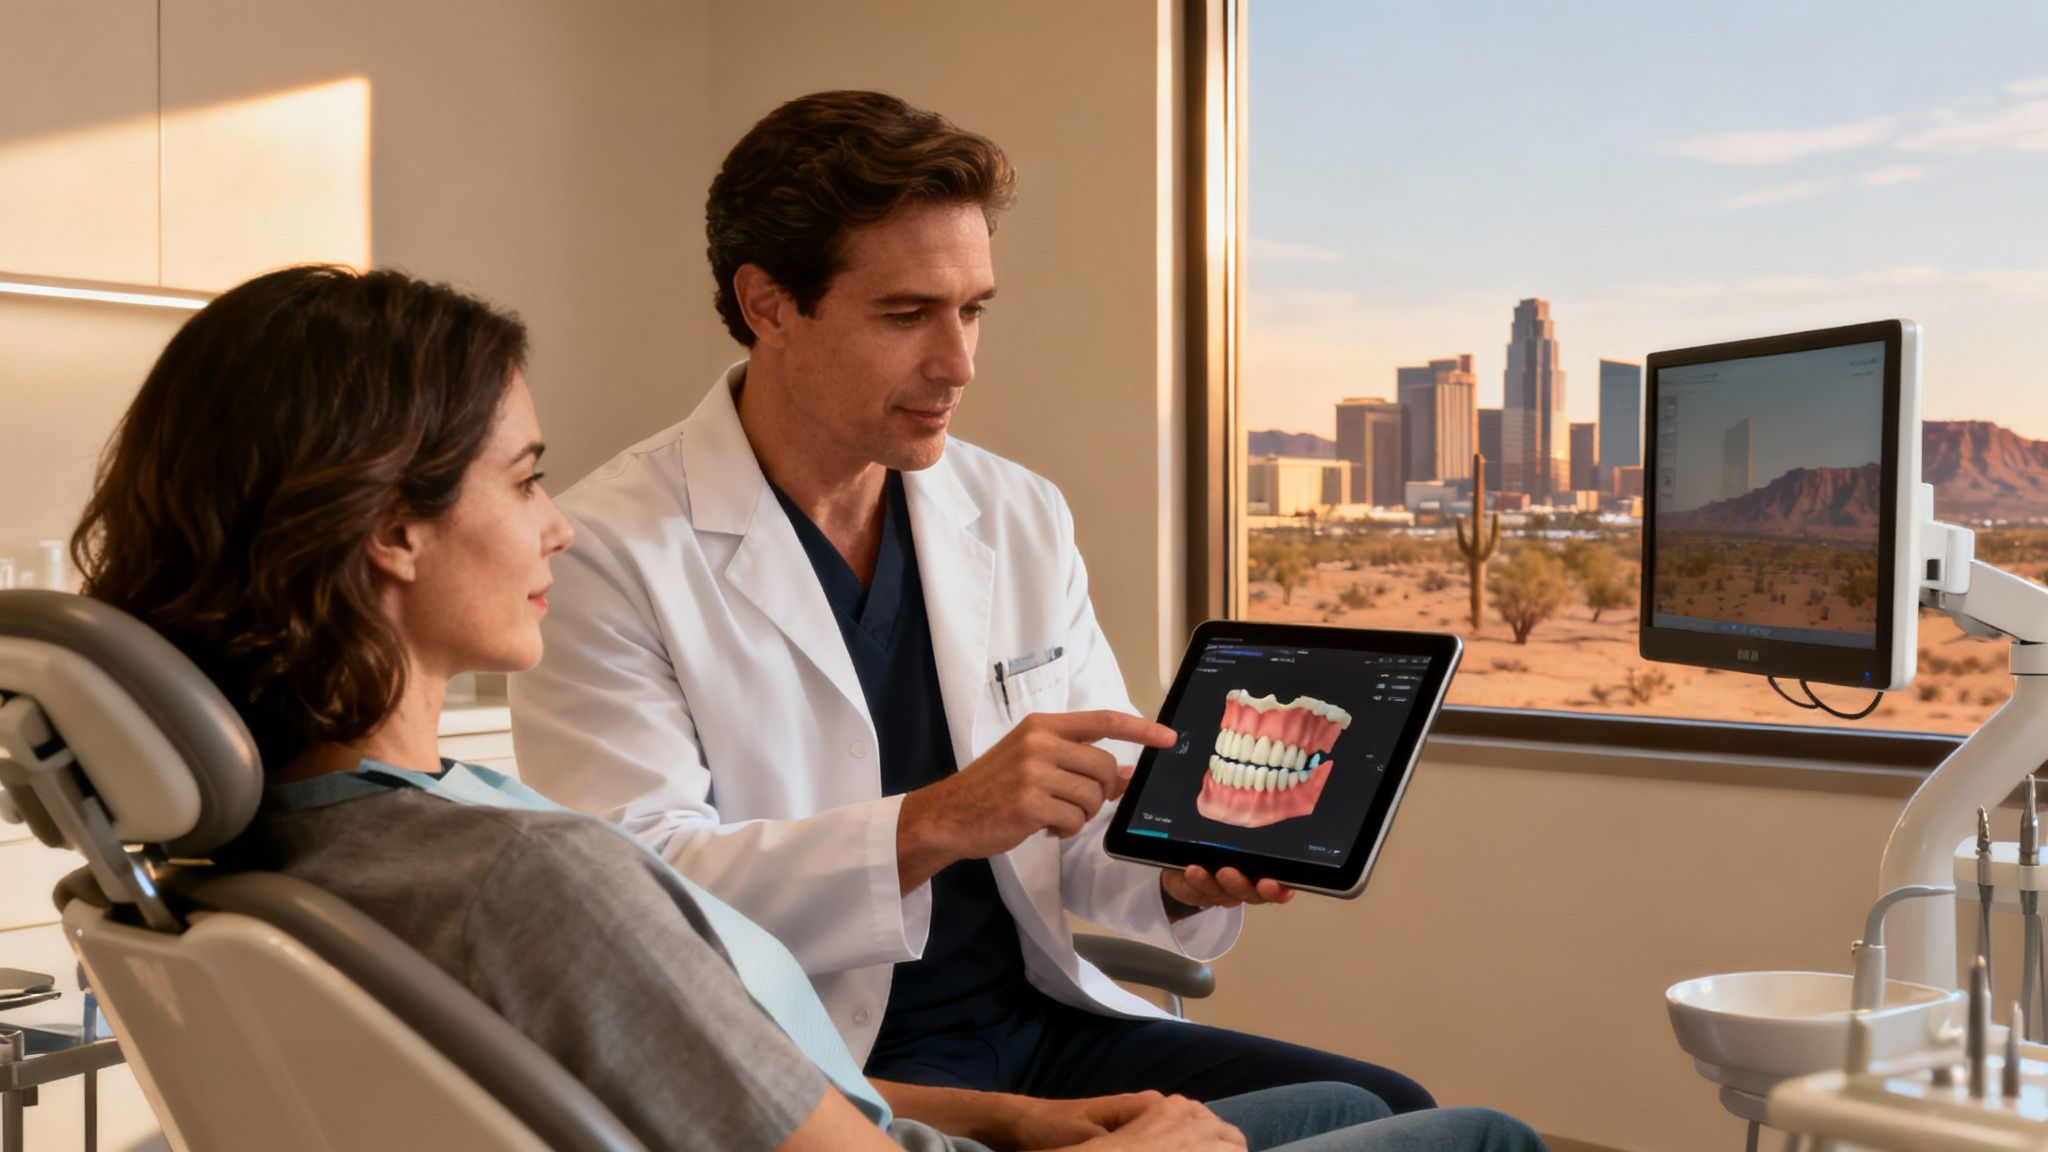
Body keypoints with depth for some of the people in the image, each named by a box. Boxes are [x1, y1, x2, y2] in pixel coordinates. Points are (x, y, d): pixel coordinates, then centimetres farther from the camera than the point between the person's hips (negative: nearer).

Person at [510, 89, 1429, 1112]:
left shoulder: (1022, 519, 10)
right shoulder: (610, 553, -10)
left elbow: (1092, 818, 13)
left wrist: (1183, 871, -10)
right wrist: (934, 825, -28)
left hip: (1041, 1021, 7)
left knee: (1385, 1111, -11)